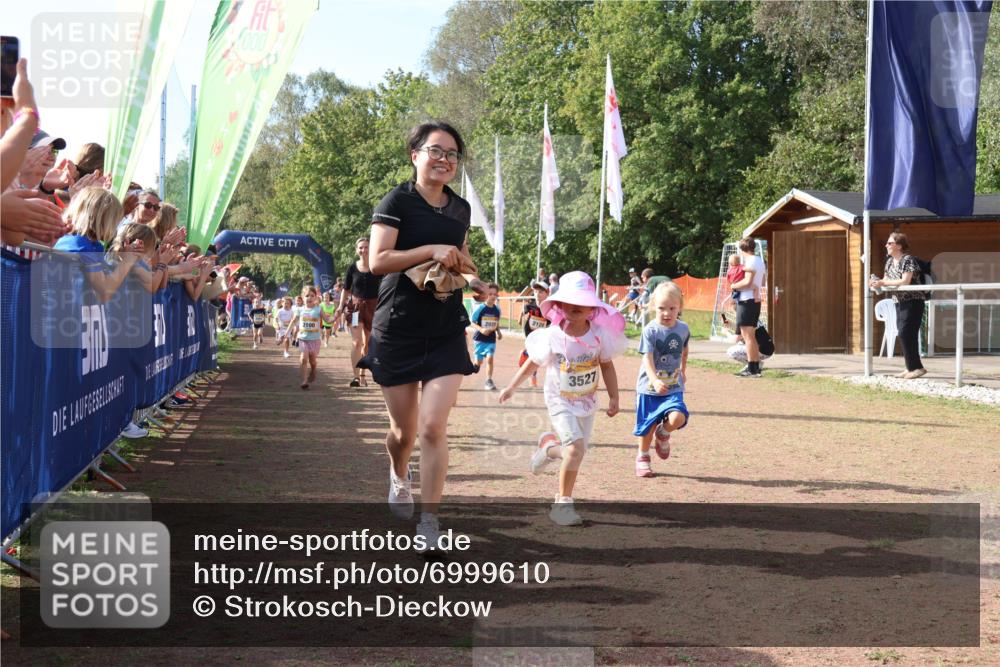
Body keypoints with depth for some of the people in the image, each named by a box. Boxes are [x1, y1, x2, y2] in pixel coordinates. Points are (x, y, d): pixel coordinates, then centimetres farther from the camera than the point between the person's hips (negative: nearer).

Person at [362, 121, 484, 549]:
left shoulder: (460, 209, 9)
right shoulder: (398, 201, -7)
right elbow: (377, 261, -16)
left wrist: (473, 281, 5)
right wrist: (431, 250, -23)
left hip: (446, 332, 3)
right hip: (397, 332, -2)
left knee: (434, 426, -10)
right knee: (403, 429, 10)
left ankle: (429, 520, -2)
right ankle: (399, 478, 44)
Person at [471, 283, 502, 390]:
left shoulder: (497, 310, 1)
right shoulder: (480, 308, -11)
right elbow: (472, 323, -9)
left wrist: (498, 332, -1)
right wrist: (481, 329, -25)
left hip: (491, 339, 2)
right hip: (480, 338, -2)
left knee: (490, 358, -13)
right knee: (479, 361, 6)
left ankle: (489, 381, -8)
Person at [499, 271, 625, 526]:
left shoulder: (599, 335, -10)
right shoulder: (552, 336, -15)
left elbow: (607, 366, 1)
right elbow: (532, 363, -1)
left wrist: (613, 397, -5)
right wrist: (511, 388, 6)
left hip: (587, 401, 4)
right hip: (560, 401, -4)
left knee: (576, 450, 8)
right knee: (576, 446, -21)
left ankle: (549, 446, 44)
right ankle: (564, 503, -8)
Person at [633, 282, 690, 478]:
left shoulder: (683, 329, 0)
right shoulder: (650, 330, -14)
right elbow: (647, 359, -22)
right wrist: (655, 381, -36)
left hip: (673, 387, 2)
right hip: (649, 387, -2)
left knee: (677, 418, -21)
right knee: (648, 426, 8)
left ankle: (663, 434, 14)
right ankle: (642, 457, 34)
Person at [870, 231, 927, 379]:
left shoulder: (908, 260, -14)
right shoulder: (890, 261, 12)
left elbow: (905, 281, -23)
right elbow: (886, 279, 14)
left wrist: (882, 283, -23)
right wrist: (877, 282, -9)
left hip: (912, 302, -8)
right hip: (899, 302, 8)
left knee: (905, 333, -13)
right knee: (905, 335, 8)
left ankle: (916, 367, -8)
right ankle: (911, 368, 13)